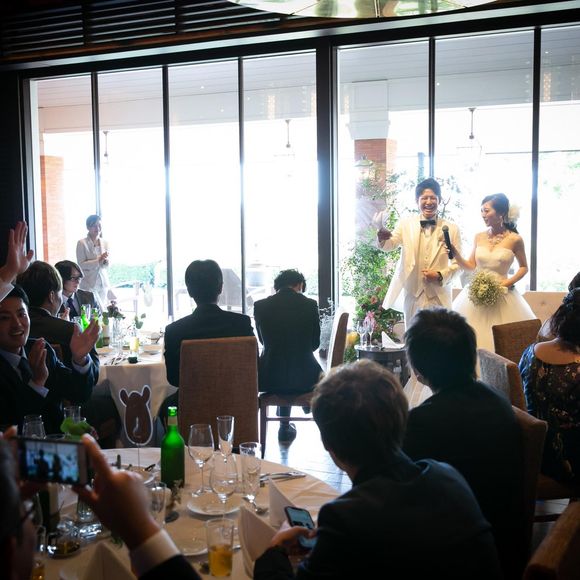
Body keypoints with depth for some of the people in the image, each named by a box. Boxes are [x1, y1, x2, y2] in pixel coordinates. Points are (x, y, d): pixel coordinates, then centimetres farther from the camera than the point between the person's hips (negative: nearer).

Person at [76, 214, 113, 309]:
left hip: (103, 283, 5)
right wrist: (98, 261, -20)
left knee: (103, 310, 3)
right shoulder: (82, 243, -5)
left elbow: (107, 266, 11)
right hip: (89, 284, -4)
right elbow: (81, 265, -11)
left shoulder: (104, 243, 9)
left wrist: (105, 261, -11)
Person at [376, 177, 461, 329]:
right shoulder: (406, 224, 2)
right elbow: (390, 245, -12)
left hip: (440, 296, 0)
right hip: (412, 294, 0)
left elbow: (457, 262, 2)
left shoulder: (451, 229, 1)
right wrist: (383, 238, -35)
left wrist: (441, 276, -15)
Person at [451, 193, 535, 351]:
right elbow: (470, 266, 10)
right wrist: (454, 252, -5)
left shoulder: (514, 239, -5)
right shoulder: (479, 237, 5)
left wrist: (507, 283, -9)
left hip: (501, 297, -3)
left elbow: (524, 268, 6)